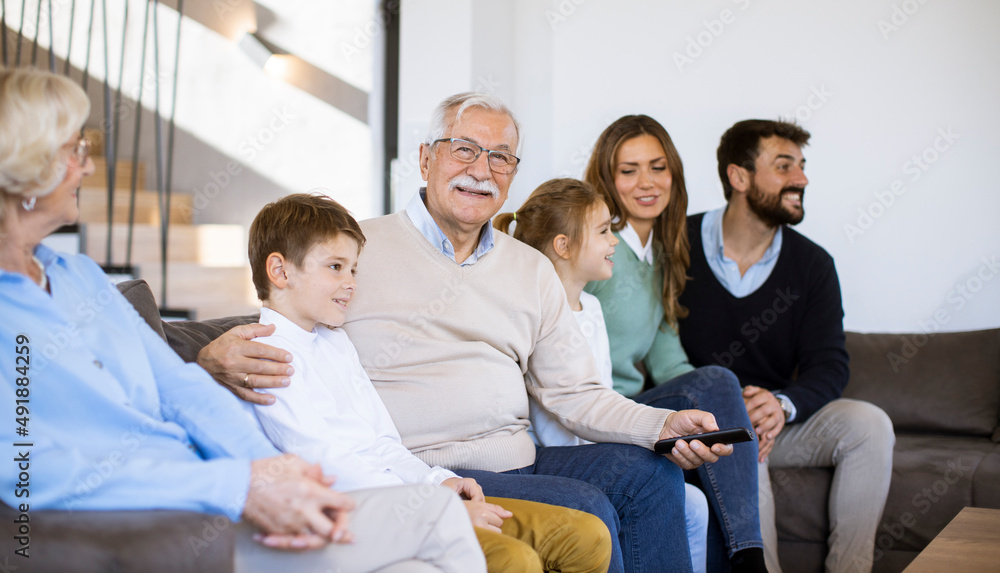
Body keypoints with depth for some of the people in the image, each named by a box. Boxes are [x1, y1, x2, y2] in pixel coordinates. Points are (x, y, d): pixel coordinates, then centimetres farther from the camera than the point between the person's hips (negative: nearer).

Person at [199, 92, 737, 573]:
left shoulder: (532, 270, 17)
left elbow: (575, 392, 12)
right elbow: (269, 345, 2)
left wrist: (664, 425, -5)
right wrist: (217, 359, -22)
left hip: (519, 457, 6)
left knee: (651, 473, -14)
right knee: (586, 509, -24)